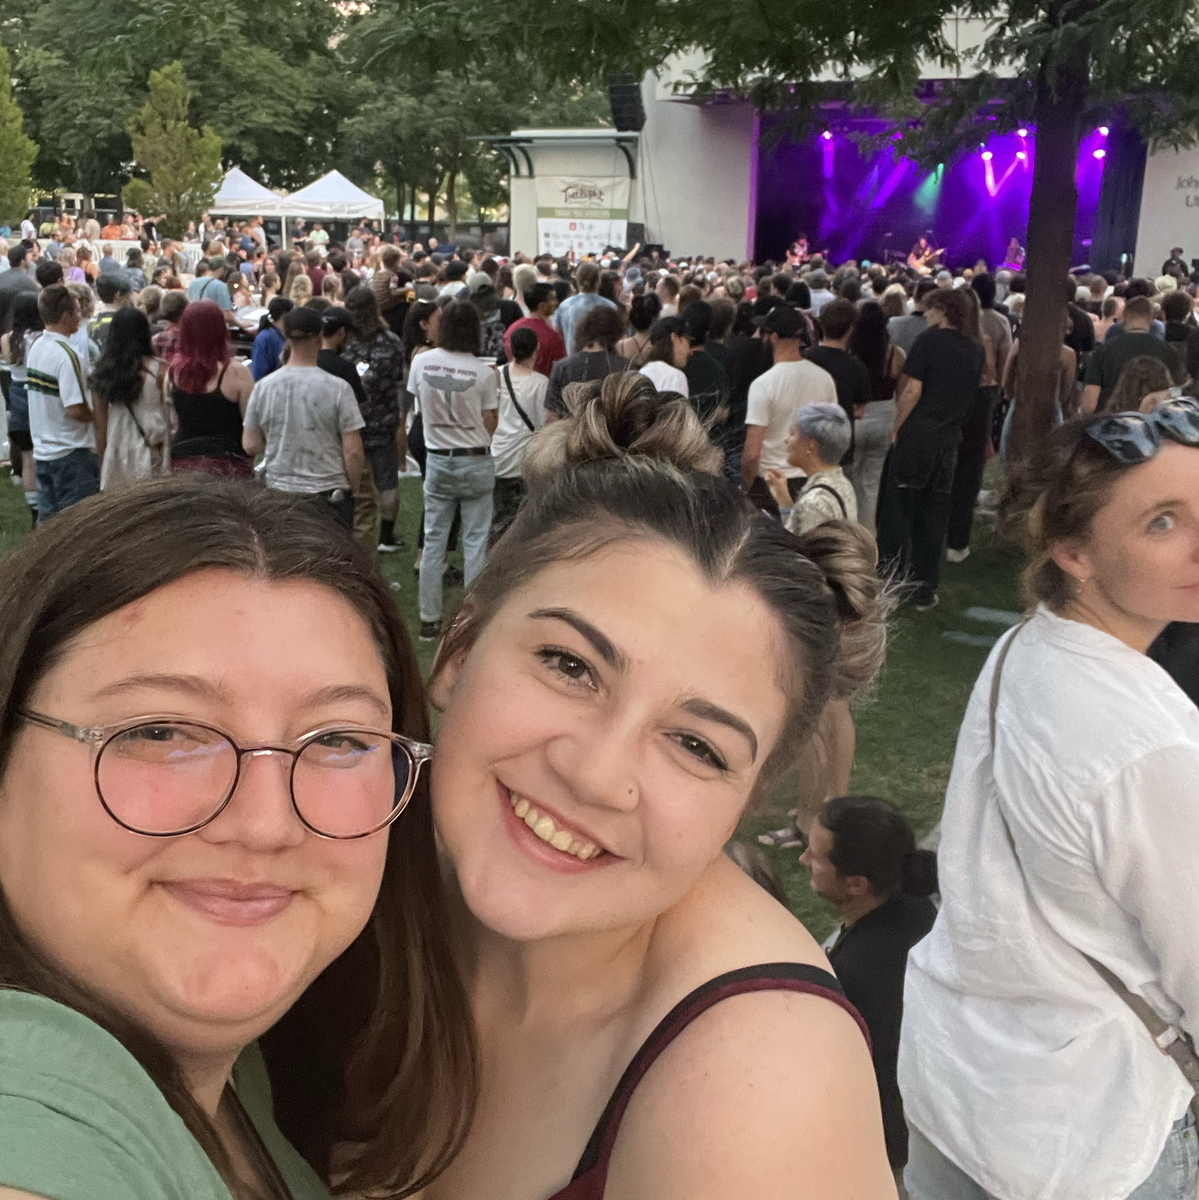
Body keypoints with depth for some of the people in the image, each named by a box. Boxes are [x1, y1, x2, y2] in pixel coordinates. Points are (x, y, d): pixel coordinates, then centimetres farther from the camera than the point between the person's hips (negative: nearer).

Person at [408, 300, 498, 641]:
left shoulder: (421, 363, -4)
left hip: (437, 460, 3)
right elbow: (490, 424, -6)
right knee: (475, 543, 3)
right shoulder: (483, 372, -12)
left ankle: (429, 620, 14)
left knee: (433, 541, 9)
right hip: (476, 462, -2)